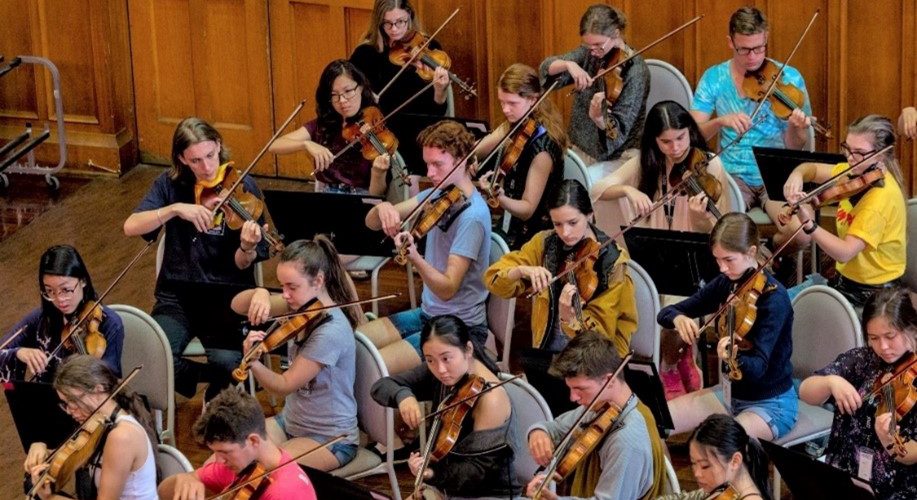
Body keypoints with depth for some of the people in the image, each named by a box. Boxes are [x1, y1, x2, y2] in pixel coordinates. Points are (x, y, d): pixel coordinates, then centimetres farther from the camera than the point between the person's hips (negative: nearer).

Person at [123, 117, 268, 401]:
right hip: (177, 295, 2)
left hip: (227, 294, -2)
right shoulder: (171, 185, 2)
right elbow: (131, 227, -12)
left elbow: (242, 265, -7)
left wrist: (248, 249, -30)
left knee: (227, 362, -29)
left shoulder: (243, 188, -5)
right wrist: (176, 208, -25)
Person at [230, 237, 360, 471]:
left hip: (330, 440, -8)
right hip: (289, 422, 8)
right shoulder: (302, 304, -2)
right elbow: (237, 305, 1)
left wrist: (253, 362, -40)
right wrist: (260, 294, -22)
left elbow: (284, 385, -21)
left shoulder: (331, 331, -26)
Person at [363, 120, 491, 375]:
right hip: (428, 313, 8)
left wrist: (415, 258, -44)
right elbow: (371, 223, 4)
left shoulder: (472, 215, -21)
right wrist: (383, 209, -20)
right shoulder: (436, 195, 4)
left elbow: (448, 289, -27)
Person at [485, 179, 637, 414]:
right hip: (547, 355, 3)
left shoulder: (612, 261, -9)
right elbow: (493, 278, -4)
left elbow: (598, 333, -14)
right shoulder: (544, 244, 2)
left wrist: (571, 319, -34)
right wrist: (523, 271, -23)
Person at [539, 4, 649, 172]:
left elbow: (619, 132, -20)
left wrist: (599, 118, -40)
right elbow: (547, 68, -8)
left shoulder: (635, 70, -17)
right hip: (580, 148, 6)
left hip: (617, 158, -6)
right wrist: (568, 64, -27)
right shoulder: (588, 52, 0)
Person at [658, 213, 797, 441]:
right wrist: (677, 318, -22)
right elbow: (665, 313, 2)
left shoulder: (774, 297, -21)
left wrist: (735, 358, -53)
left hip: (770, 404, -7)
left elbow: (758, 366, -30)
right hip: (730, 393, 7)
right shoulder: (725, 284, 0)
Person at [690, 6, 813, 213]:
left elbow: (794, 146, -4)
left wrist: (796, 128, -27)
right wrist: (721, 121, -24)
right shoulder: (714, 78, 1)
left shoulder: (788, 78, -3)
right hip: (734, 174, 1)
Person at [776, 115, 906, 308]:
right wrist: (797, 175, -13)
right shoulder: (857, 171, -1)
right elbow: (812, 169, 11)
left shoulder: (882, 196, -27)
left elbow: (845, 252, -32)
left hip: (870, 292, -9)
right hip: (845, 277, 9)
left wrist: (808, 223, -45)